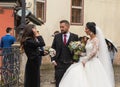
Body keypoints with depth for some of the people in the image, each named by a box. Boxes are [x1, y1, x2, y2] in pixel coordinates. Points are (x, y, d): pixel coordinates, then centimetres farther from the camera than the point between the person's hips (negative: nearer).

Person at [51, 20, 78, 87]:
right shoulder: (57, 36, 7)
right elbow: (53, 49, 9)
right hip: (59, 64, 1)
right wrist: (53, 60, -1)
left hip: (71, 64, -1)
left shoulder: (75, 37, 2)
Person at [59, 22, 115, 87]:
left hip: (94, 63, -8)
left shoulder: (96, 39, -10)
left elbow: (94, 52, -19)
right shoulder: (89, 40, 15)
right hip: (88, 63, 8)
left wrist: (85, 60, -17)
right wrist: (81, 54, 6)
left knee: (93, 81, -8)